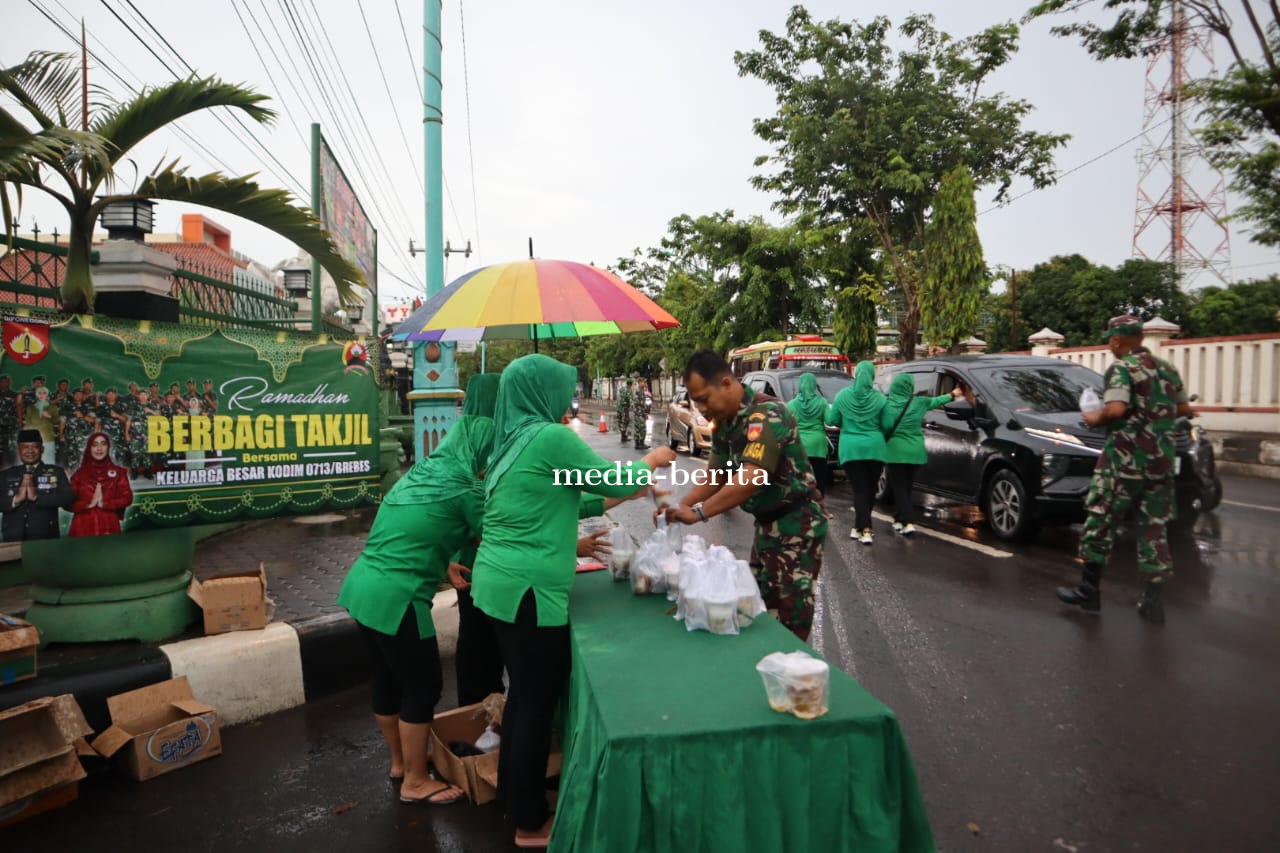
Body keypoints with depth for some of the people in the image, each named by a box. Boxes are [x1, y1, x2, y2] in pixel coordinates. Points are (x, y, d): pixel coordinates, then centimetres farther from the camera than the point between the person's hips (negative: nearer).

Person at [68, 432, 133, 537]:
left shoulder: (118, 472, 7)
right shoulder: (80, 473, 8)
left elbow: (127, 498, -1)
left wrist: (104, 504, -12)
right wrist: (89, 504, -10)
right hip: (84, 527, 0)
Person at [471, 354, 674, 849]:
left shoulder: (513, 441, 12)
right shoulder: (551, 437, -16)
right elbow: (611, 477, -8)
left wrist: (625, 492, 19)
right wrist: (651, 462, 11)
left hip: (499, 583, 9)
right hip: (529, 589, -9)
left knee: (522, 691, 21)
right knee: (538, 700, 5)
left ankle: (512, 795, 37)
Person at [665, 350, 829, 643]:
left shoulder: (766, 414, -26)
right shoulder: (724, 423, 3)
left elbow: (751, 479, -36)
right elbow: (715, 476, 7)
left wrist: (698, 512, -35)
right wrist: (680, 507, -7)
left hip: (797, 523, -9)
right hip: (767, 523, 9)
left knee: (792, 611, -1)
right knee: (758, 603, 17)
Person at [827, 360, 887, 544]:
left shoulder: (843, 395, -2)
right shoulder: (879, 398, -3)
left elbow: (832, 420, 4)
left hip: (851, 448, 0)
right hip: (874, 447, 0)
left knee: (859, 490, 0)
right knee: (870, 489, 13)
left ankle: (865, 530, -12)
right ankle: (859, 528, 22)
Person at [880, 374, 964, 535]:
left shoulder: (888, 405, -9)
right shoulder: (919, 402, 2)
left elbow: (884, 428, -11)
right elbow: (936, 401, 22)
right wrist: (952, 395, 40)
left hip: (895, 451, -3)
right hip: (914, 451, 3)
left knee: (899, 488, -1)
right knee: (906, 487, 15)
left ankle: (907, 523, -12)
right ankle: (900, 519, 24)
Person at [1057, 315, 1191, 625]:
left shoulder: (1120, 368, -10)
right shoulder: (1167, 369, 13)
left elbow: (1116, 409, -23)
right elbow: (1184, 409, 18)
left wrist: (1095, 417, -5)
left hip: (1125, 457, -7)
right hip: (1161, 457, 7)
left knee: (1101, 521, 2)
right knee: (1154, 526, 10)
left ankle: (1088, 591, 9)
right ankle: (1153, 600, 12)